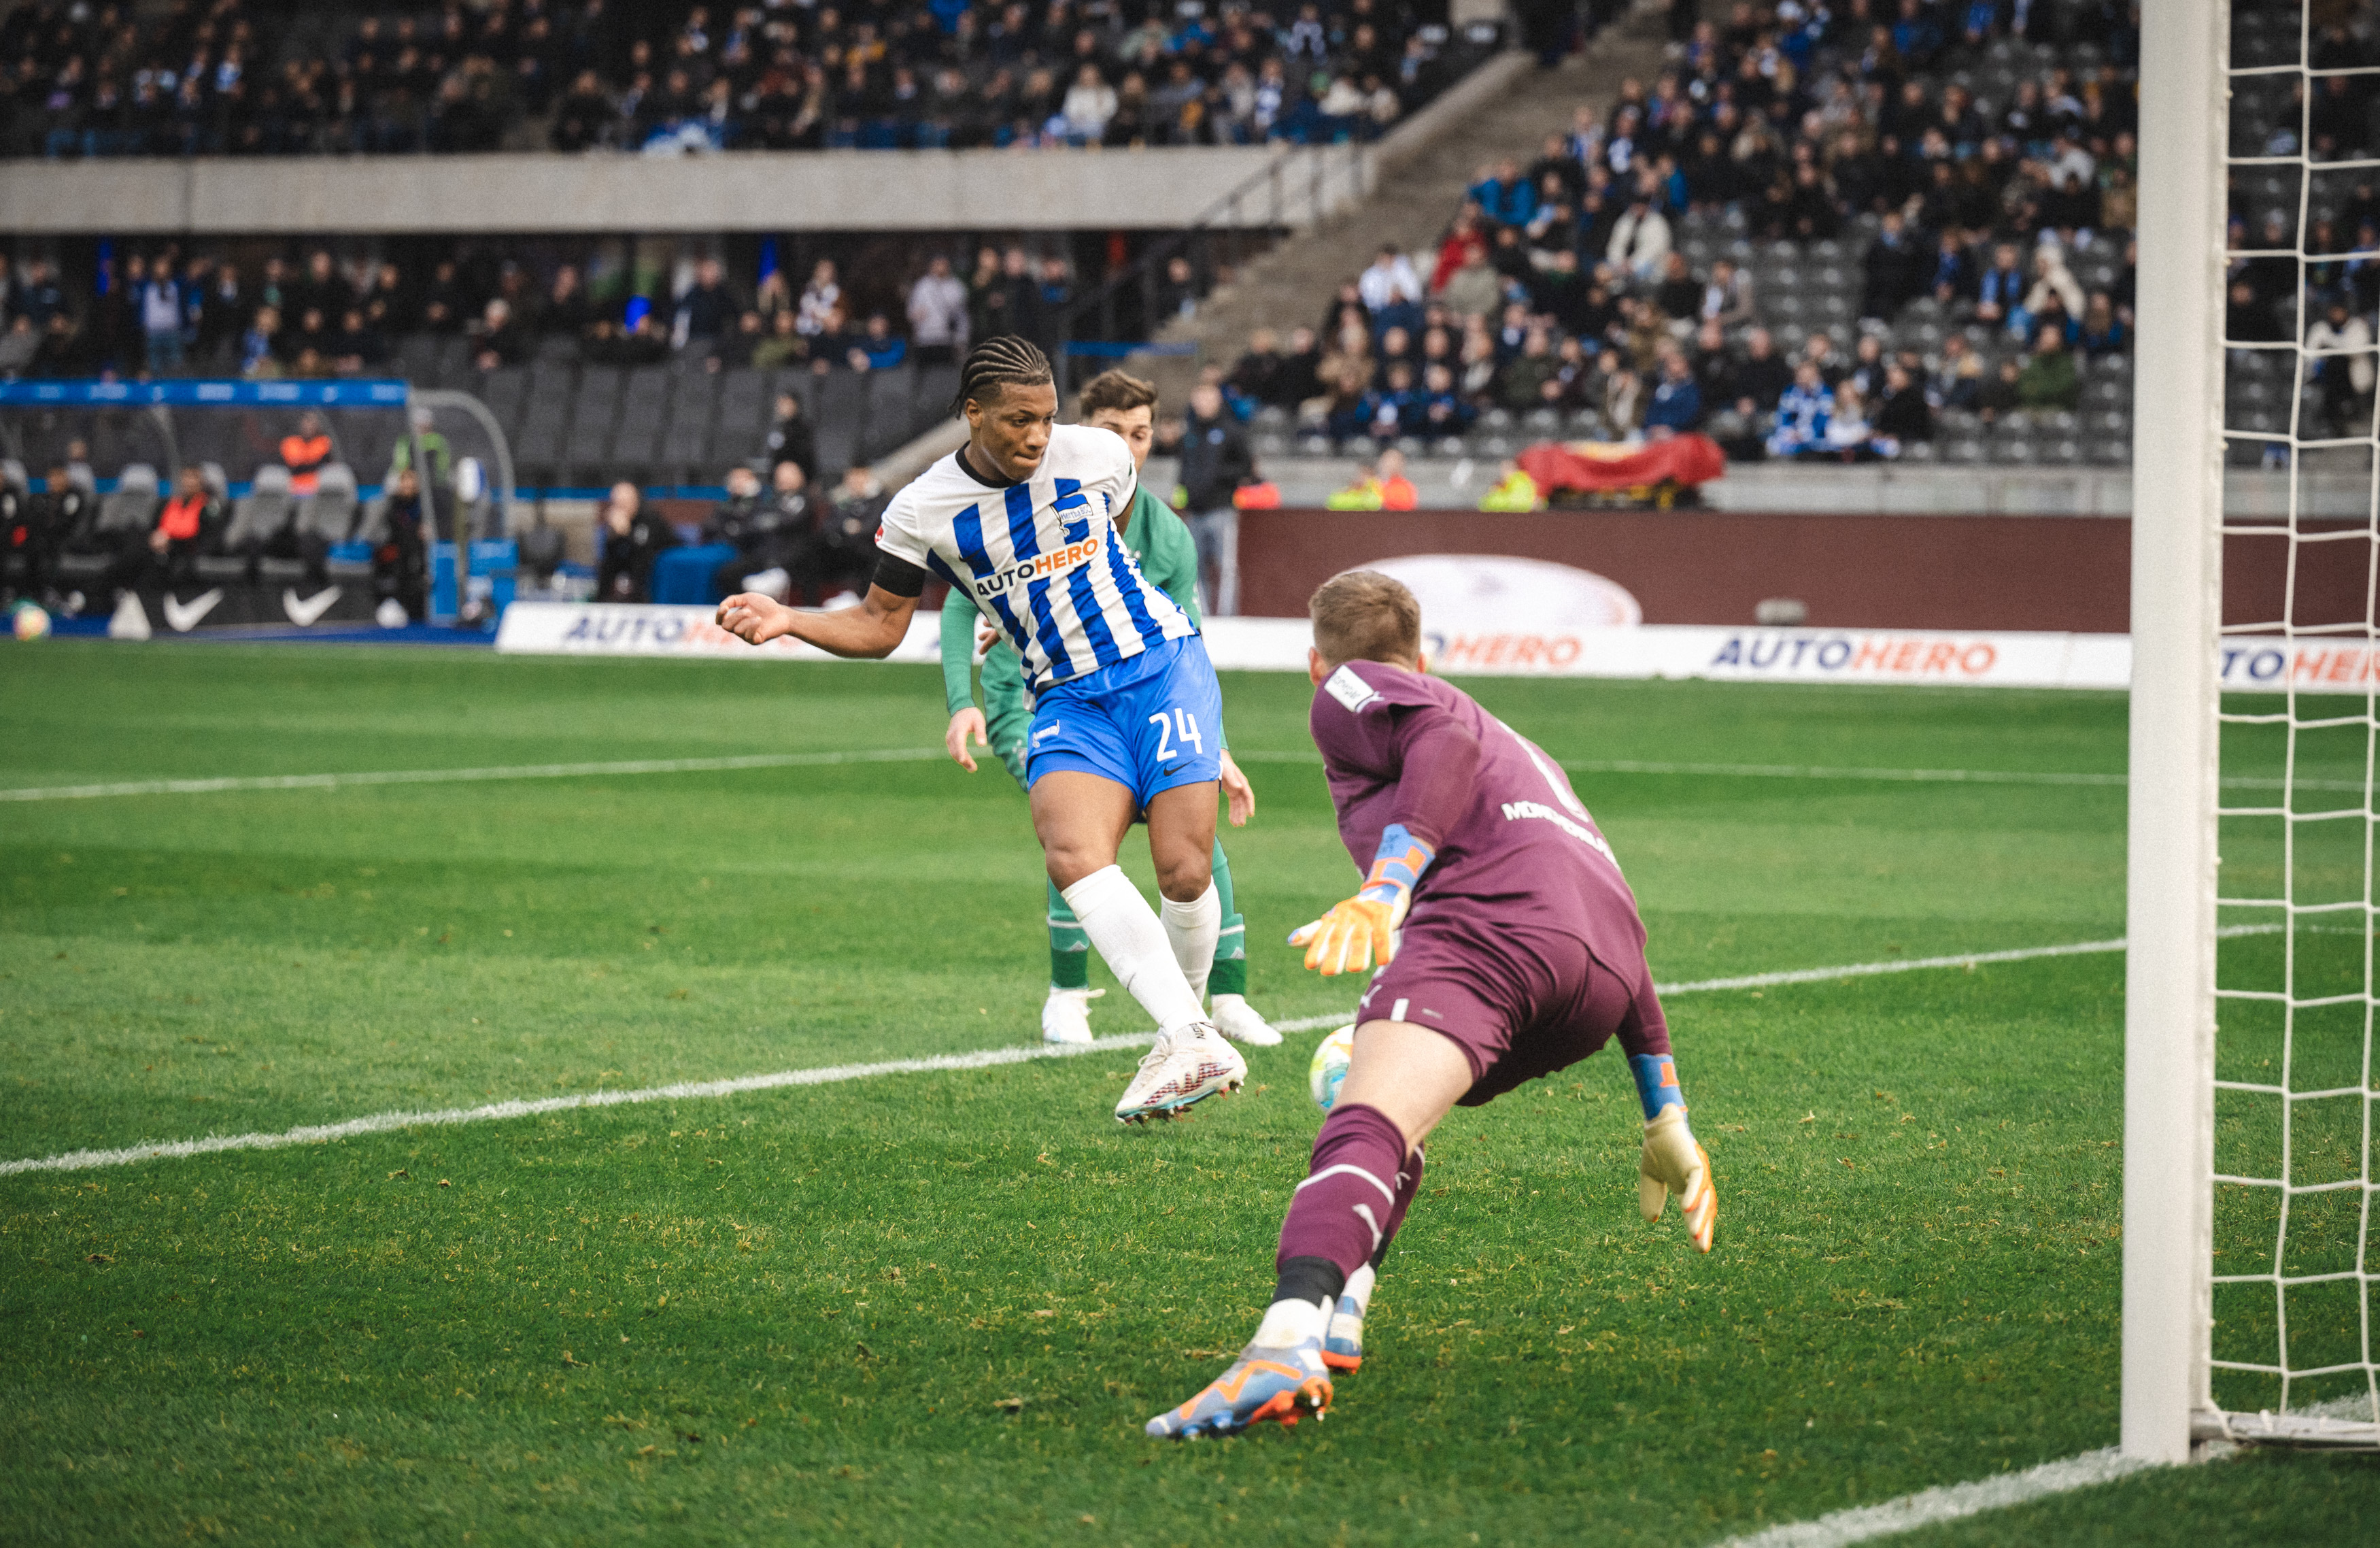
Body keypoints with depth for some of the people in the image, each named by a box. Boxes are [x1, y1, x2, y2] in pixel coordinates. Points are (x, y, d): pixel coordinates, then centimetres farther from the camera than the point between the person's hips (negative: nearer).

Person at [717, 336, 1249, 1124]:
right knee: (1073, 857, -26)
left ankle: (1185, 1026, 15)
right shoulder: (923, 511, -6)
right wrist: (787, 620, -10)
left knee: (1184, 872, -11)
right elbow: (879, 625, 5)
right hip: (1068, 702, 0)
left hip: (1161, 666, 0)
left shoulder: (1100, 455, -4)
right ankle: (1192, 1042, -30)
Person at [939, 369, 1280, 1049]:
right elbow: (962, 604, -11)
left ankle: (1229, 998, 2)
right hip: (1028, 701, -3)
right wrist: (961, 705, -23)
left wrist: (1216, 753, -9)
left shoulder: (1169, 540, -5)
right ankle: (1066, 994, -10)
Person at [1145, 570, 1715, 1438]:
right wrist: (1667, 1123, 44)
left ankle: (1288, 1342, -53)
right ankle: (1337, 1316, 9)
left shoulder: (1349, 691, 22)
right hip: (1604, 977, 8)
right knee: (1392, 1121, 30)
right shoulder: (1523, 747, 43)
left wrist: (1383, 891, -16)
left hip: (1489, 914, -7)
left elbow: (1446, 744, -3)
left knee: (1361, 1132, -27)